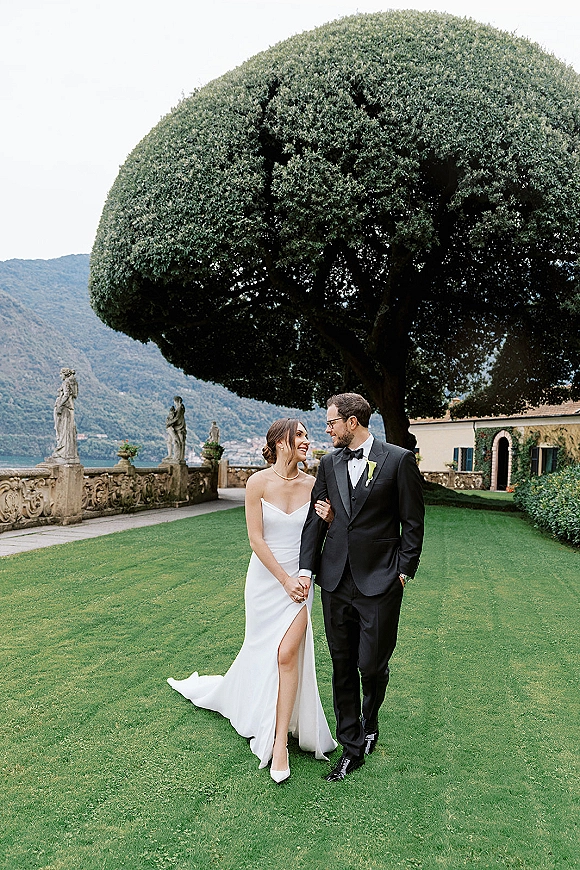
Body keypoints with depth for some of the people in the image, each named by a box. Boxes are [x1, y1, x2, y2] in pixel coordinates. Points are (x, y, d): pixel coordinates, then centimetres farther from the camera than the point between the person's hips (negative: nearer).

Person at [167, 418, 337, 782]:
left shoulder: (313, 484, -3)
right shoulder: (258, 483, -11)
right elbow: (256, 539, -11)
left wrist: (330, 519, -16)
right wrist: (285, 580, -13)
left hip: (299, 579, 1)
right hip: (266, 578, 0)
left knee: (287, 653, -10)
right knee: (263, 649, 15)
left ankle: (279, 741, 1)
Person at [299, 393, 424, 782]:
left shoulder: (399, 460, -7)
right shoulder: (329, 463, 7)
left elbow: (413, 523, -3)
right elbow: (316, 518, 7)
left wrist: (404, 571, -5)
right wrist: (306, 569, -1)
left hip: (380, 582, -4)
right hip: (336, 581, 5)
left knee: (372, 665, 2)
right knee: (343, 667, 11)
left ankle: (370, 719, 36)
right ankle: (352, 748, 27)